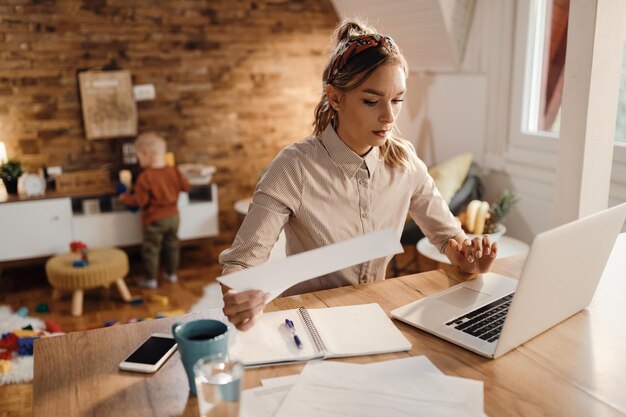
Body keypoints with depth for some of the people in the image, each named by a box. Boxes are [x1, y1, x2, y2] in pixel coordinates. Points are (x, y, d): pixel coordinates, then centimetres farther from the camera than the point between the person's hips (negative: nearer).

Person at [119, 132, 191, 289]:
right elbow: (185, 186, 6)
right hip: (173, 216, 6)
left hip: (154, 219, -6)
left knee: (151, 249, 7)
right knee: (172, 245, 18)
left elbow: (140, 200, -20)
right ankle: (172, 274, 29)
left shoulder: (145, 177, -21)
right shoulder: (173, 171, -4)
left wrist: (125, 198, -4)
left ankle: (150, 279, 13)